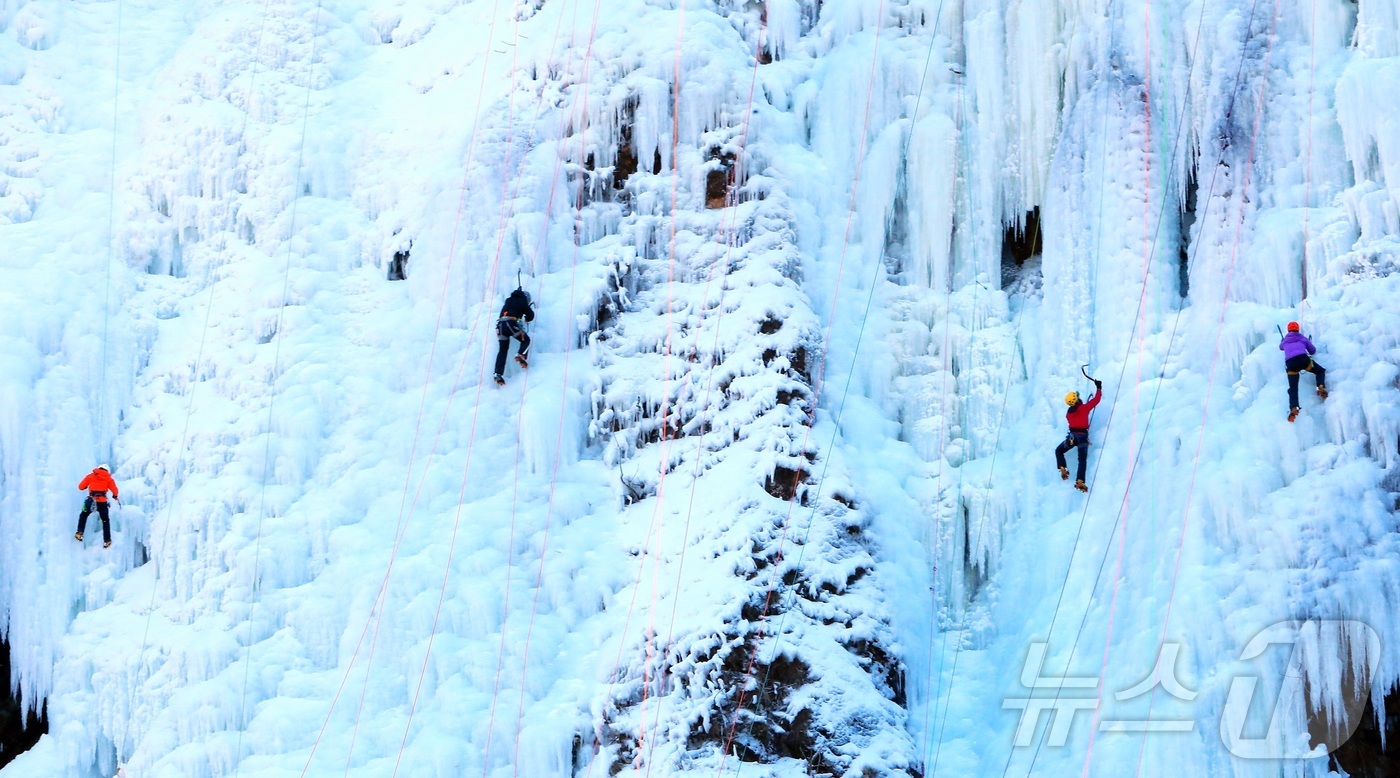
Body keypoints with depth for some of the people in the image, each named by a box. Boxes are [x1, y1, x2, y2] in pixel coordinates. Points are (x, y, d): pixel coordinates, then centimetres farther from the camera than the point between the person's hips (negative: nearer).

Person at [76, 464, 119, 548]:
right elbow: (115, 491, 5)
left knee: (83, 515, 24)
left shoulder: (91, 476, 13)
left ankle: (79, 532, 8)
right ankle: (107, 540, 9)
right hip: (103, 501, 0)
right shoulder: (109, 478, 13)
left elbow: (81, 486, 13)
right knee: (105, 520, 14)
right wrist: (115, 496, 27)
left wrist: (88, 485, 35)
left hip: (91, 500, 0)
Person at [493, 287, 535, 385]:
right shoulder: (523, 302, 12)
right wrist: (526, 318, 39)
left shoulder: (509, 300, 26)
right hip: (512, 324, -5)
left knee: (503, 350, 5)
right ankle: (521, 355, -15)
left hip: (501, 324, 5)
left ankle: (498, 373, -8)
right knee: (526, 340, 16)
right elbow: (531, 316, 14)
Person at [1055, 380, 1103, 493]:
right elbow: (1096, 399, 6)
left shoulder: (1068, 413, 12)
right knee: (1083, 460, 3)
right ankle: (1080, 481, -13)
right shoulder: (1084, 408, 0)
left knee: (1059, 451, 24)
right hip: (1083, 436, -2)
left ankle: (1063, 468, 1)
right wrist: (1099, 388, 20)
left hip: (1072, 436, 2)